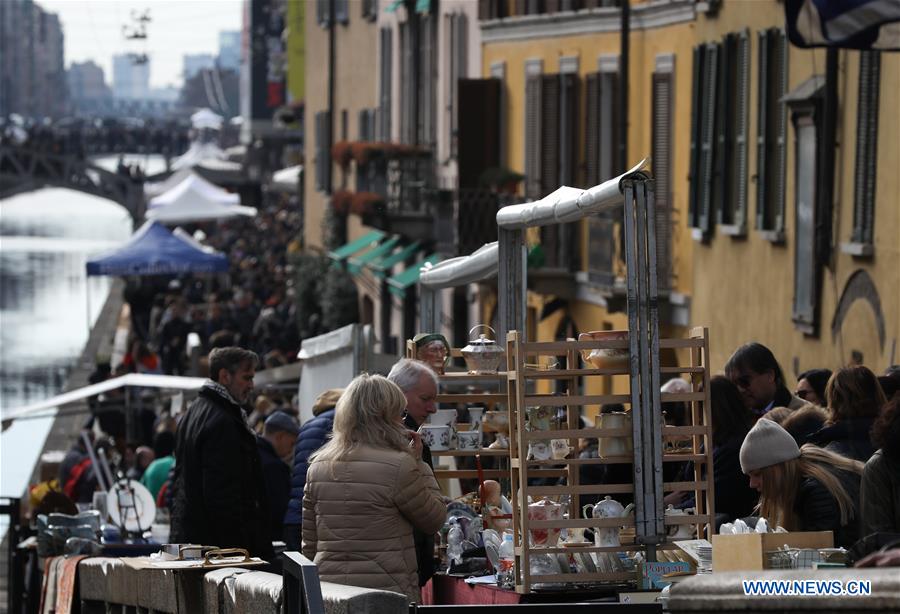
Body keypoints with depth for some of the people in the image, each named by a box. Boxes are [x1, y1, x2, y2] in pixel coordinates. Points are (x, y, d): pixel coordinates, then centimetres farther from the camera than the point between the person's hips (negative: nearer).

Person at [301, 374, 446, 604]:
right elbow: (435, 520, 3)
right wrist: (418, 463, 8)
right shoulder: (398, 466, -11)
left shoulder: (318, 466, 8)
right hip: (387, 592, -6)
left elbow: (309, 544, 13)